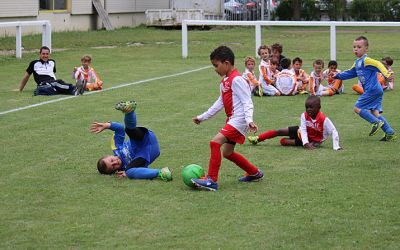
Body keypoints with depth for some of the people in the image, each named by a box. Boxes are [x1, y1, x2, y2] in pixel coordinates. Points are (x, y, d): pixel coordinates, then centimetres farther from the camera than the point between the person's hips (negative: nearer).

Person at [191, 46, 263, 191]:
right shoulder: (224, 81, 15)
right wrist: (203, 117, 27)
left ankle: (212, 180, -22)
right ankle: (255, 173, 34)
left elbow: (247, 102, -19)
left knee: (215, 142, -22)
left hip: (238, 120, -11)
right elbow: (220, 102, 24)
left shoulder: (237, 80, -15)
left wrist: (249, 120, -32)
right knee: (227, 153, 17)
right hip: (231, 120, 11)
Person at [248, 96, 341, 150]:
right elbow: (303, 130, -21)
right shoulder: (304, 116, -20)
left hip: (313, 140, -5)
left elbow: (334, 132, -32)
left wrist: (336, 147, -39)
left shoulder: (324, 119, -34)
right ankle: (257, 139, 5)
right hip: (302, 132, 5)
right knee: (279, 132, -4)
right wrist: (306, 143, -38)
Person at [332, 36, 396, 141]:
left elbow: (378, 64, -26)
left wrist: (387, 74, -40)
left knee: (357, 108, -7)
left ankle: (376, 122, -8)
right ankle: (390, 133, 5)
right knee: (375, 112, 7)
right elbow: (351, 73, 33)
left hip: (372, 90, -10)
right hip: (376, 91, 10)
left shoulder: (366, 60, -11)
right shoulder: (357, 62, 18)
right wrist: (338, 75, 32)